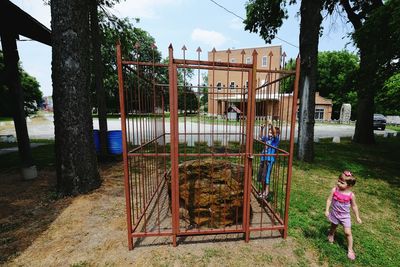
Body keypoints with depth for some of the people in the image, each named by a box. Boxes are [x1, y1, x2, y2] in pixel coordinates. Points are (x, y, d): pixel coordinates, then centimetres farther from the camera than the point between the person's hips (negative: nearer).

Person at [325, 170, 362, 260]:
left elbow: (354, 206, -1)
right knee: (333, 227, 22)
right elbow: (329, 200, -12)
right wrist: (327, 210, -14)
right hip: (334, 214, 1)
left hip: (345, 216, -1)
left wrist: (357, 217, 2)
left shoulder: (351, 195, -18)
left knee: (348, 233, 0)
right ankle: (331, 235, 53)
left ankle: (350, 250, 21)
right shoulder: (334, 190, -19)